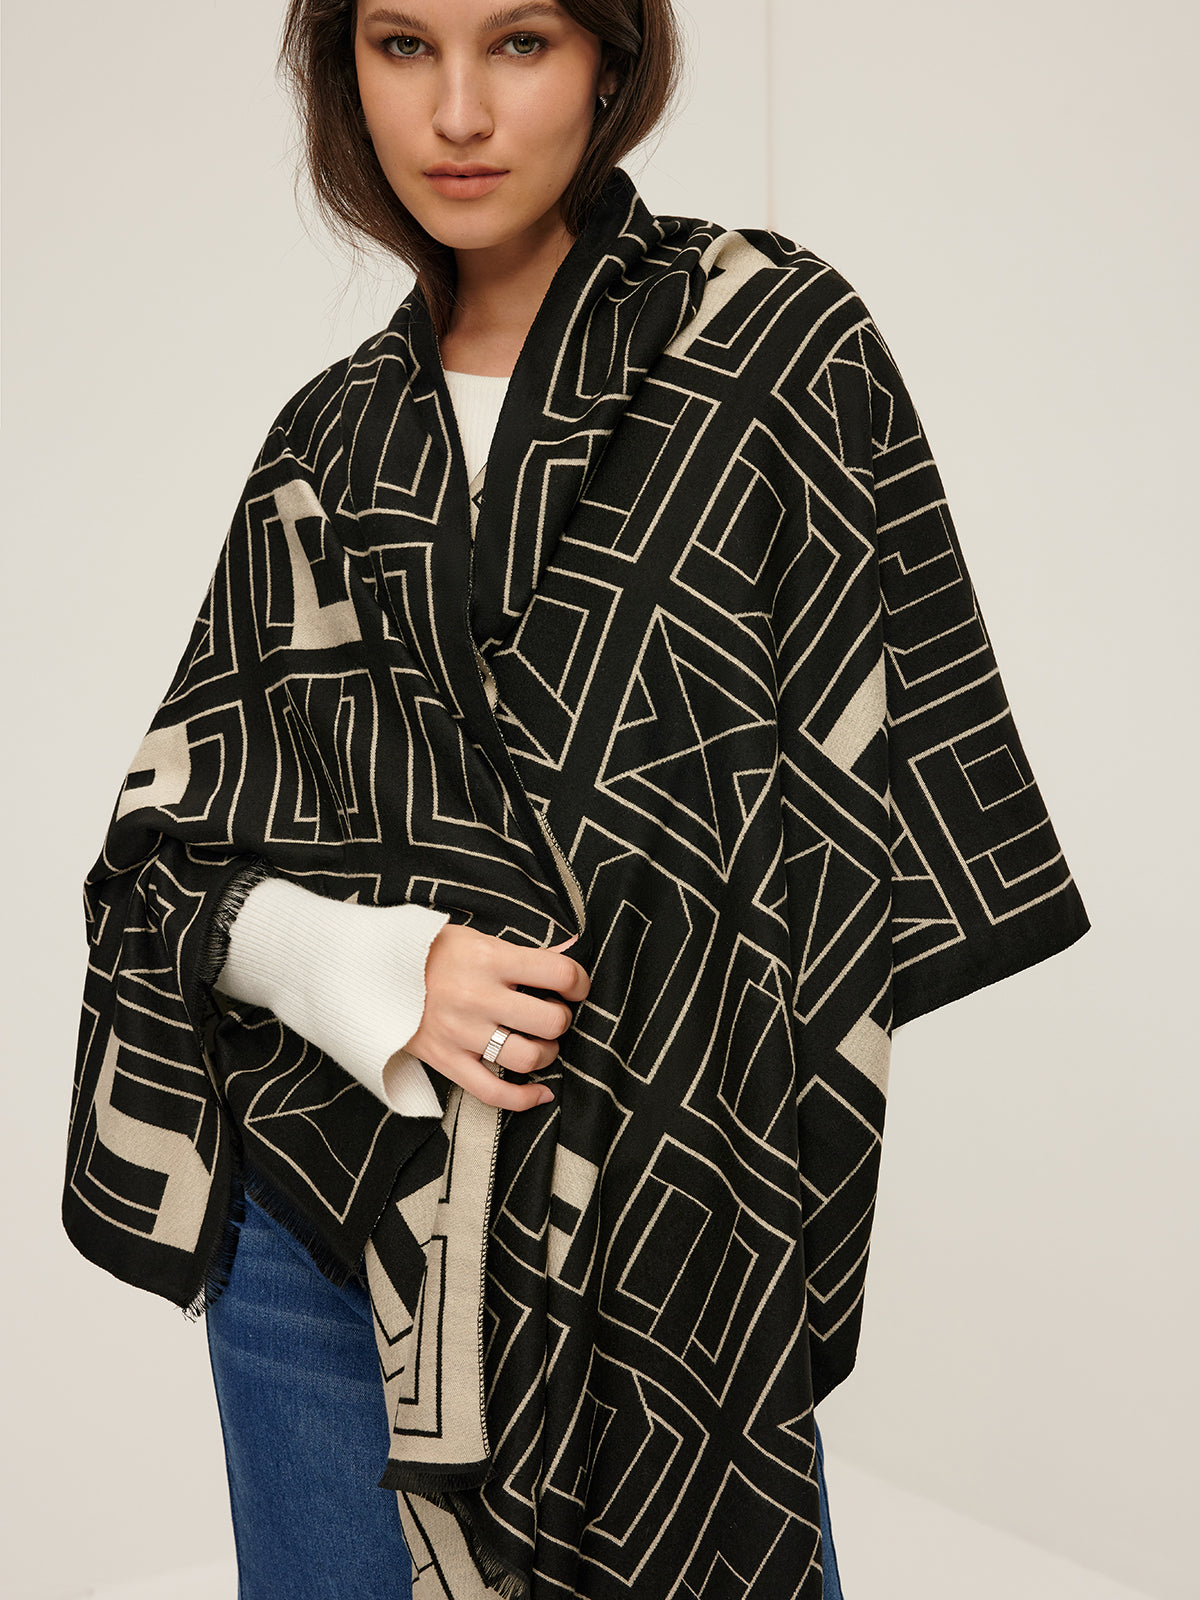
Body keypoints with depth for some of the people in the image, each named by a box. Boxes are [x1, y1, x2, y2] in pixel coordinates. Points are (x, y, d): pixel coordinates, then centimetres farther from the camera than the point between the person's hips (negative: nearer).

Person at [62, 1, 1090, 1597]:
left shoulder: (776, 343, -3)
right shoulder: (329, 446, 7)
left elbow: (856, 809, -6)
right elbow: (167, 840, 7)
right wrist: (375, 970, -13)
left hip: (666, 1226, -3)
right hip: (317, 1223, 3)